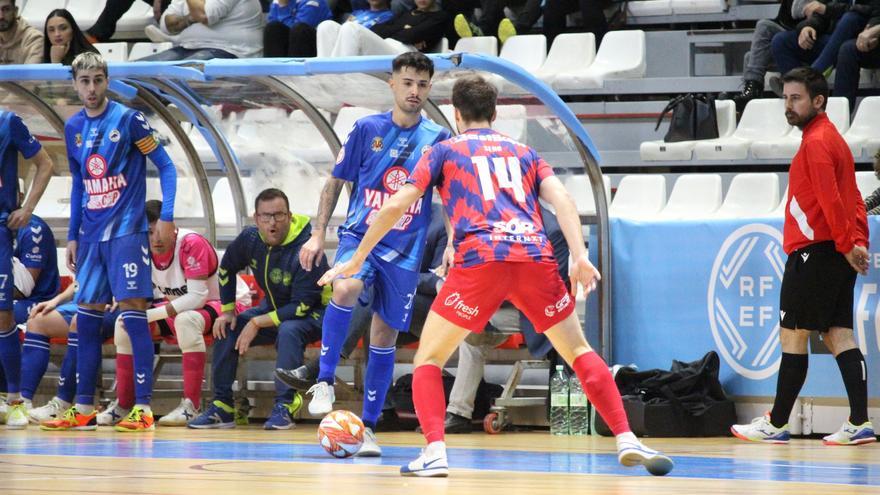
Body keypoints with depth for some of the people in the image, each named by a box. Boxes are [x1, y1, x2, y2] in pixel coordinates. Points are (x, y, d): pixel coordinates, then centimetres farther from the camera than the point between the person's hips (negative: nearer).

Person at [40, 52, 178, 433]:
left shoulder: (128, 119, -7)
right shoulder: (74, 128, 10)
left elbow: (165, 166, -4)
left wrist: (167, 216, -13)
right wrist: (73, 236, 18)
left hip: (126, 230, -6)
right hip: (90, 235, 6)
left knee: (132, 309, -10)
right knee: (87, 315, 6)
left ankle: (143, 408, -9)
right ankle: (84, 409, 11)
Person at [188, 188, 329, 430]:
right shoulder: (250, 239, -9)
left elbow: (302, 306, -29)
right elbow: (227, 268, 13)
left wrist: (257, 323, -28)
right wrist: (227, 310, 5)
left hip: (313, 313, -7)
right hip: (273, 307, 7)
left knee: (288, 330, -37)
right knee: (226, 328, -9)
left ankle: (285, 406, -31)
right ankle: (222, 406, -5)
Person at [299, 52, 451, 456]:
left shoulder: (437, 139, 1)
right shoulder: (368, 129, 1)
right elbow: (336, 181, 8)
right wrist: (318, 234, 3)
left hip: (405, 251, 1)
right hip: (360, 235, -1)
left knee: (385, 336, 3)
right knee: (346, 288, -33)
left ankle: (367, 427, 14)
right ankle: (324, 382, -22)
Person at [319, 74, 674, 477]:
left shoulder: (445, 151, 20)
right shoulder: (523, 152, 27)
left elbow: (395, 206, 14)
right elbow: (561, 198, 10)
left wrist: (357, 259, 23)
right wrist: (579, 256, 1)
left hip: (479, 261, -2)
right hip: (535, 257, 2)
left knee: (428, 360, 10)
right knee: (579, 352, 16)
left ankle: (434, 452, -9)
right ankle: (627, 441, 4)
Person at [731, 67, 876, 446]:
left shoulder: (816, 142, -11)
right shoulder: (831, 138, 19)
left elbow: (831, 200, -19)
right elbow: (851, 199, 19)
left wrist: (847, 244, -16)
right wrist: (855, 242, 11)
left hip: (816, 251, -10)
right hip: (837, 254, 10)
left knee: (792, 336, -3)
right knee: (838, 335, 4)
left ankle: (776, 425, 1)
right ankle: (859, 423, -3)